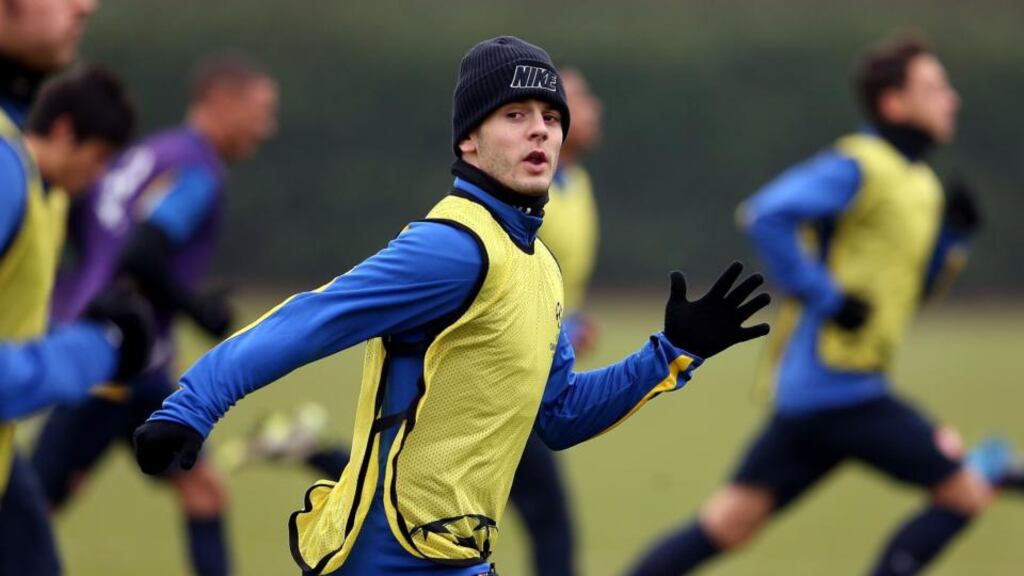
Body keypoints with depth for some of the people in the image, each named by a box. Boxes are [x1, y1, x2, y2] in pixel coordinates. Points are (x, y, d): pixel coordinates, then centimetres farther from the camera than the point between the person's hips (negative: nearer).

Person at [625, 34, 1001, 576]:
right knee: (966, 491, -4)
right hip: (836, 384, -9)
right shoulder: (858, 166, -12)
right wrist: (827, 297, -22)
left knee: (729, 523, 8)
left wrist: (953, 233, 9)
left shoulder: (917, 182, 18)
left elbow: (912, 284, 25)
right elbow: (767, 214, -24)